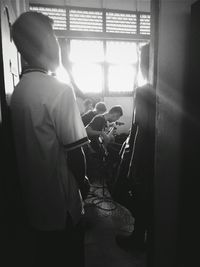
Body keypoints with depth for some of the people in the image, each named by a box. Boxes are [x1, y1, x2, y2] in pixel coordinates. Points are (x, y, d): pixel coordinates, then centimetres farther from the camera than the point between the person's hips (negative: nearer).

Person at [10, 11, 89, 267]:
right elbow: (73, 151, -20)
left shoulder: (18, 90, 2)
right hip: (60, 201, -6)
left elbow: (35, 144, 6)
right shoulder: (59, 90, -21)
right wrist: (83, 181, -2)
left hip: (33, 200, 7)